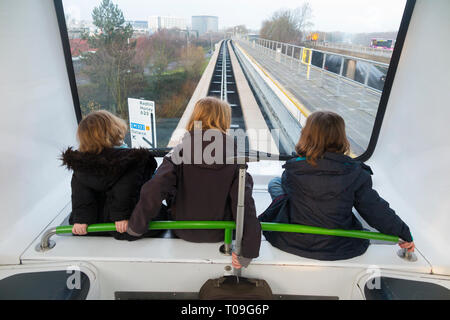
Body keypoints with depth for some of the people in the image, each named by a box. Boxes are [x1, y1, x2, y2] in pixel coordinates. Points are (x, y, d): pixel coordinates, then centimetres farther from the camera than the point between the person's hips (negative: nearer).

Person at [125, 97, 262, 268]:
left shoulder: (180, 152, -16)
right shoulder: (235, 157, -15)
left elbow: (154, 190, -26)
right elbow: (243, 202, -21)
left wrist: (135, 226, -12)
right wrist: (247, 252, -17)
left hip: (184, 233, 1)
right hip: (220, 234, 0)